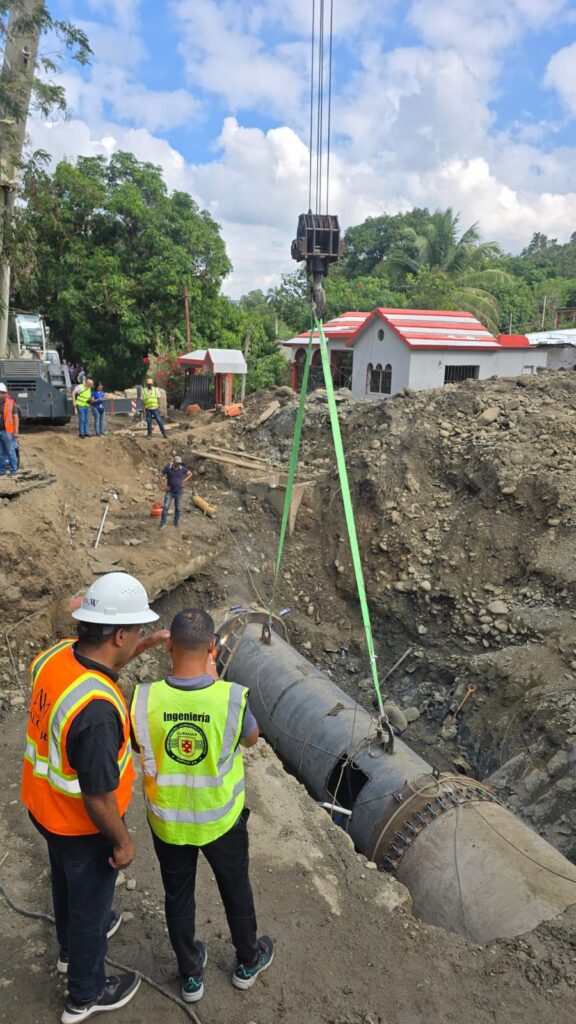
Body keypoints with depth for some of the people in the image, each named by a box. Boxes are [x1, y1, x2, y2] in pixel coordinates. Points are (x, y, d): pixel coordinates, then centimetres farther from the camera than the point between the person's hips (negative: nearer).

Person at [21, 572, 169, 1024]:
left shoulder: (57, 654, -17)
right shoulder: (96, 711, -41)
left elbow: (98, 663, 9)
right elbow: (98, 798, -29)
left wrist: (148, 645, 5)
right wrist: (122, 842, -13)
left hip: (43, 807, 8)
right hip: (83, 826, -7)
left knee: (68, 881, 32)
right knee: (91, 899, 20)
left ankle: (72, 944, 61)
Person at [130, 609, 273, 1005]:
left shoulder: (145, 699, -26)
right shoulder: (232, 697, -29)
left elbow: (139, 746, -3)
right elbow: (251, 738, -7)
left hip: (167, 821, 1)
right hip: (221, 819, -1)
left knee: (178, 895, 26)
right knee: (236, 889, 26)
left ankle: (191, 974, 49)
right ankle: (248, 962, 51)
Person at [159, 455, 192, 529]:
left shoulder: (182, 469, -2)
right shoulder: (168, 468, -8)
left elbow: (190, 474, 13)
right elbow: (161, 476, 0)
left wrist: (185, 480, 2)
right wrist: (164, 485, -6)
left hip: (179, 492, 2)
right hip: (169, 492, -2)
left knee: (178, 509, 7)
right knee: (166, 507, -9)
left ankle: (176, 523, 23)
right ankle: (163, 523, -1)